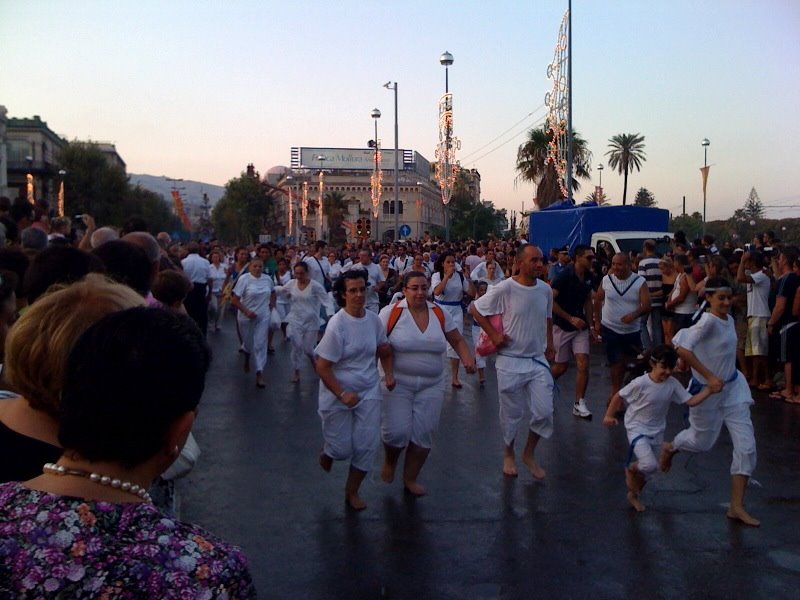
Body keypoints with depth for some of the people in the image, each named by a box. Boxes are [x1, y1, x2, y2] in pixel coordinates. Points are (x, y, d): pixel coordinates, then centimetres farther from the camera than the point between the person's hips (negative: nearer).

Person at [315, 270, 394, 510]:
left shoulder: (373, 319, -4)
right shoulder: (337, 325, -19)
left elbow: (384, 350, 14)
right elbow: (322, 367, -17)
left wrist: (389, 373, -2)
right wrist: (342, 394, -22)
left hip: (369, 391, 4)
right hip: (338, 394, -4)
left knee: (367, 444, 1)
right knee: (342, 448, 3)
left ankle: (352, 492, 23)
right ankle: (327, 452, 42)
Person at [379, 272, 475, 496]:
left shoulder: (440, 314, 2)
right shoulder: (391, 312, -10)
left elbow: (458, 341, 10)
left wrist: (468, 359, -8)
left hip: (431, 385, 4)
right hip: (397, 383, -3)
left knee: (423, 433, 6)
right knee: (397, 431, -6)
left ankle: (410, 479, 27)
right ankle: (389, 462, 29)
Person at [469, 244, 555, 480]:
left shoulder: (545, 290, 0)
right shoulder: (505, 288, -15)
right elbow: (475, 308, -7)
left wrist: (549, 343, 11)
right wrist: (493, 334, -10)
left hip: (538, 360, 4)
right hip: (511, 361, -4)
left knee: (544, 411, 0)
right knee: (511, 413, 9)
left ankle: (529, 453, 24)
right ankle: (509, 453, 34)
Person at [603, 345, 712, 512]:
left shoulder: (672, 384, -11)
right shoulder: (640, 383, -23)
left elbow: (691, 401, -13)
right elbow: (619, 396, -11)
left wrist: (710, 389, -24)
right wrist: (609, 415, -10)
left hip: (656, 432, 5)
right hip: (637, 429, -5)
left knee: (647, 470, 15)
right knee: (650, 465, -24)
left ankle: (633, 495, 42)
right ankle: (630, 469, 10)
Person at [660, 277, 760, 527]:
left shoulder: (729, 320, 0)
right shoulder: (708, 321, -24)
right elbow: (682, 349, -35)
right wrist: (709, 377, -32)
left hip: (733, 388, 6)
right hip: (707, 391, -6)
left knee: (746, 446, -1)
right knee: (702, 443, 14)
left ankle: (737, 506, 8)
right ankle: (670, 448, 49)